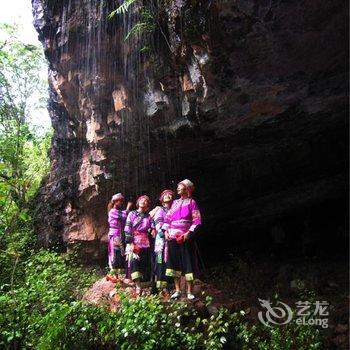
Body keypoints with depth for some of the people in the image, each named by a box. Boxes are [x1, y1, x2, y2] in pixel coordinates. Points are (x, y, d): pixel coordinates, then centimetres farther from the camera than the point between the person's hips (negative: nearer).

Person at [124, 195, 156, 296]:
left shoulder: (149, 217, 13)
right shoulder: (132, 214, 6)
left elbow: (152, 228, 9)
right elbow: (127, 229, -1)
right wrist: (129, 243, -10)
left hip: (145, 243, 3)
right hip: (134, 242, -3)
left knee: (144, 264, 1)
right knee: (134, 262, -15)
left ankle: (139, 283, 11)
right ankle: (138, 287, -18)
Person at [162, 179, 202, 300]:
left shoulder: (191, 202, 0)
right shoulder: (175, 202, 14)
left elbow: (196, 220, -7)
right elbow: (167, 217, 15)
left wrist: (189, 233, -15)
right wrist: (165, 231, 3)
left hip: (185, 237, -5)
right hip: (172, 237, 5)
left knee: (187, 263, -2)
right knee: (174, 262, 7)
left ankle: (190, 292, 6)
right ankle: (177, 290, 17)